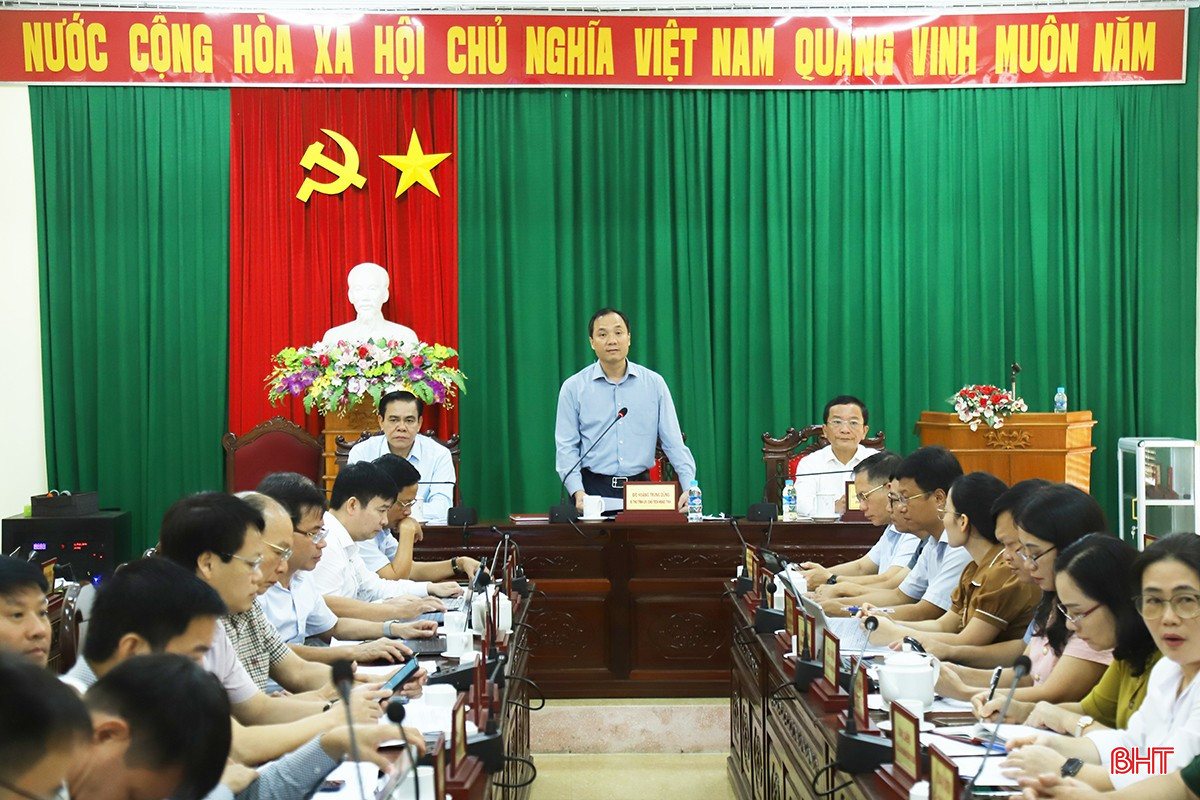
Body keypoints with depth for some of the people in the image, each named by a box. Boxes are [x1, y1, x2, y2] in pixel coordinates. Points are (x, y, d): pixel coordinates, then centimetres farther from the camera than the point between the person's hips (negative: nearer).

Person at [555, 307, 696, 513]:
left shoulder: (654, 383, 5)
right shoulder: (573, 387, 2)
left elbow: (673, 441, 4)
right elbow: (566, 447, 0)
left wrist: (689, 487, -7)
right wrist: (578, 492, -13)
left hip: (640, 488, 1)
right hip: (594, 487, -1)